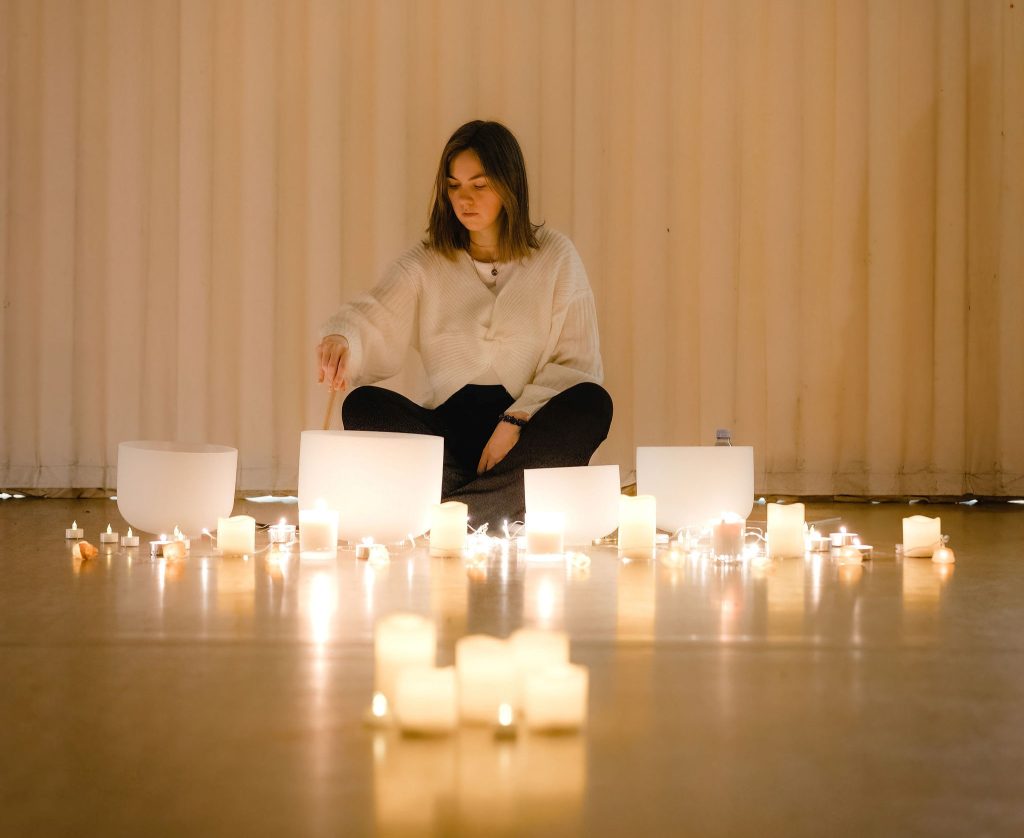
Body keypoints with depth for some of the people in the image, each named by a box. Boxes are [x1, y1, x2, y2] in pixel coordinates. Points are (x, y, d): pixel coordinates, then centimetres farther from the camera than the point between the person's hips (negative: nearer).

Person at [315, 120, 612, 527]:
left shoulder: (555, 256, 6)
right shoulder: (427, 262, 10)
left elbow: (578, 362, 0)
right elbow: (373, 321, -7)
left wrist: (516, 420, -14)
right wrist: (340, 338, -32)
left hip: (530, 430, -1)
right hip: (450, 425, 1)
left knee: (593, 403, -32)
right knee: (363, 405, -23)